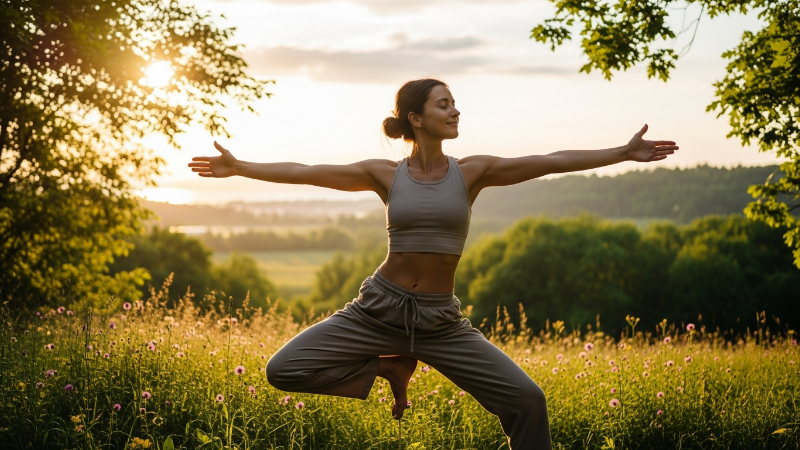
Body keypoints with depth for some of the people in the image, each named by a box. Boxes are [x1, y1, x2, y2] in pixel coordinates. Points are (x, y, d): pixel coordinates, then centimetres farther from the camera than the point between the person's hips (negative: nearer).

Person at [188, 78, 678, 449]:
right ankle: (388, 369, 9)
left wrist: (624, 153, -9)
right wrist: (239, 167, 1)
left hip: (441, 319, 0)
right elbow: (306, 172, 2)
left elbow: (551, 162, -5)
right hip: (379, 307, 0)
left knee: (527, 399, -14)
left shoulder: (472, 171, 0)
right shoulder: (386, 175, 1)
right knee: (283, 371, -12)